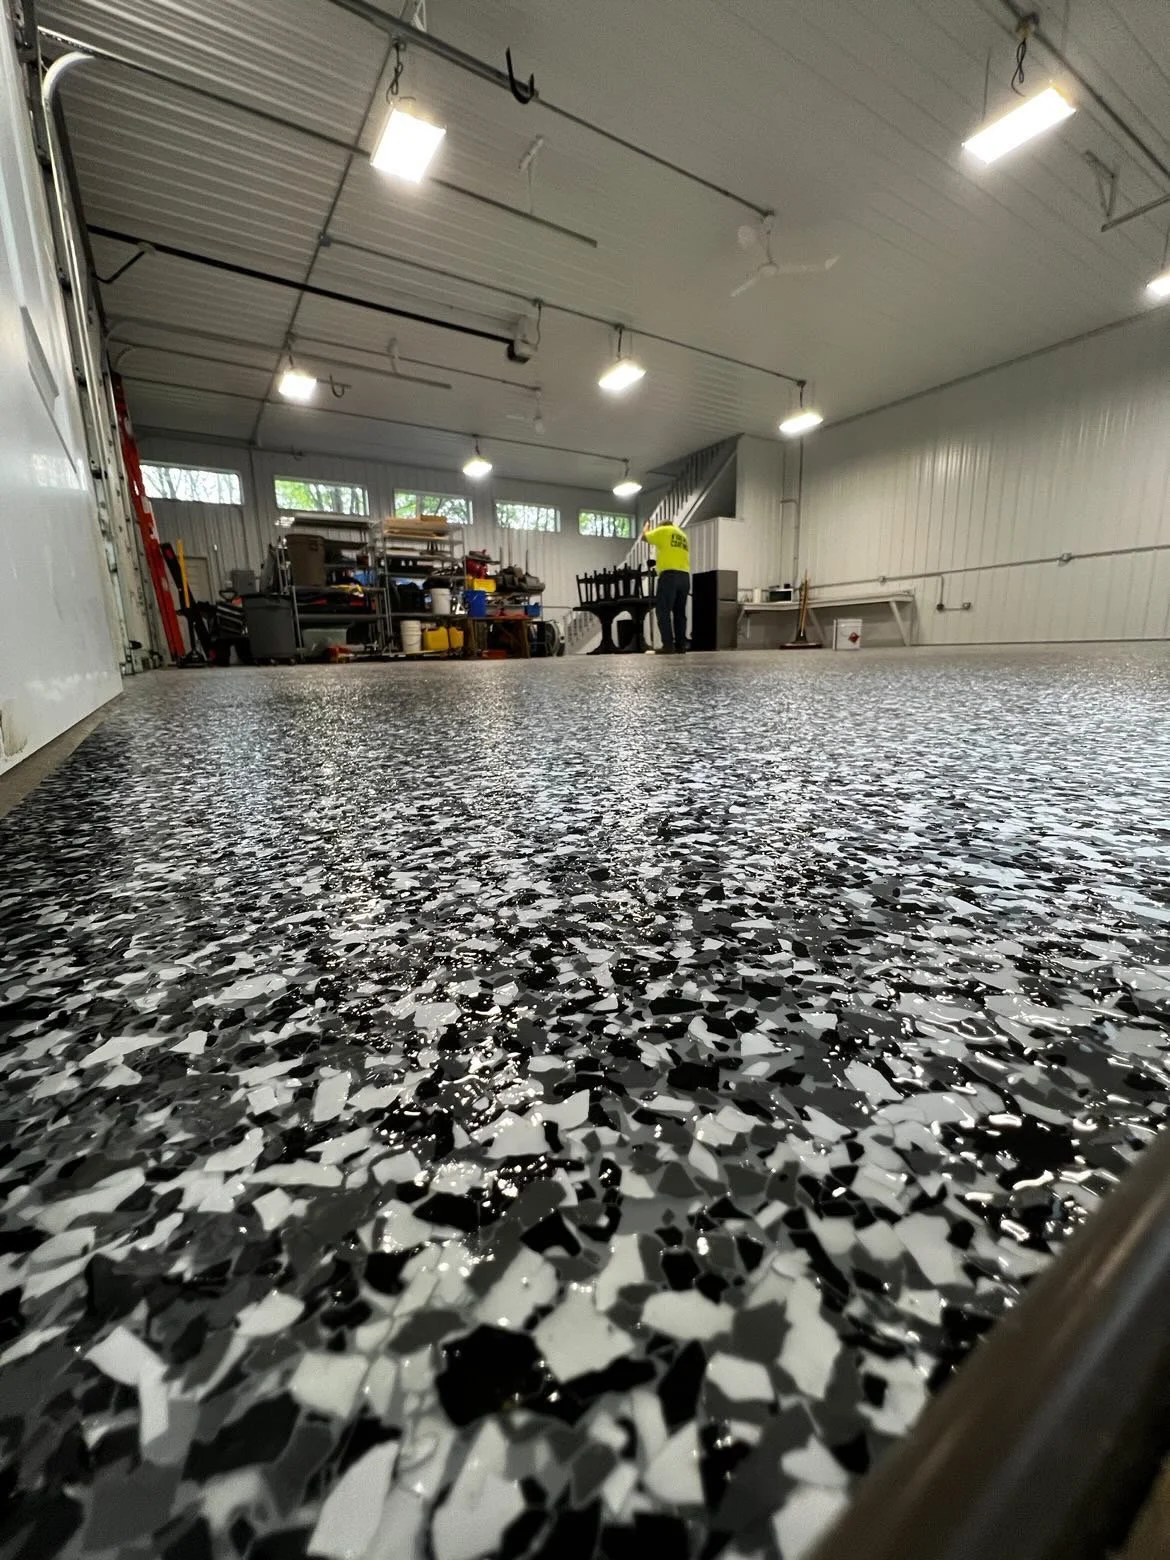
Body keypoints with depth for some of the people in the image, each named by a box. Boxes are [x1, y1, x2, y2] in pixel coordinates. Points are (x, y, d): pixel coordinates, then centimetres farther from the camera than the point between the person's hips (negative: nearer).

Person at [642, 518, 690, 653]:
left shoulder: (663, 531, 6)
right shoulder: (683, 536, 26)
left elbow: (644, 537, 19)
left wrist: (646, 525, 37)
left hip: (669, 575, -7)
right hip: (684, 577, 7)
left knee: (663, 611, -8)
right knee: (680, 613, 8)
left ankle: (668, 645, -16)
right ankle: (681, 645, 5)